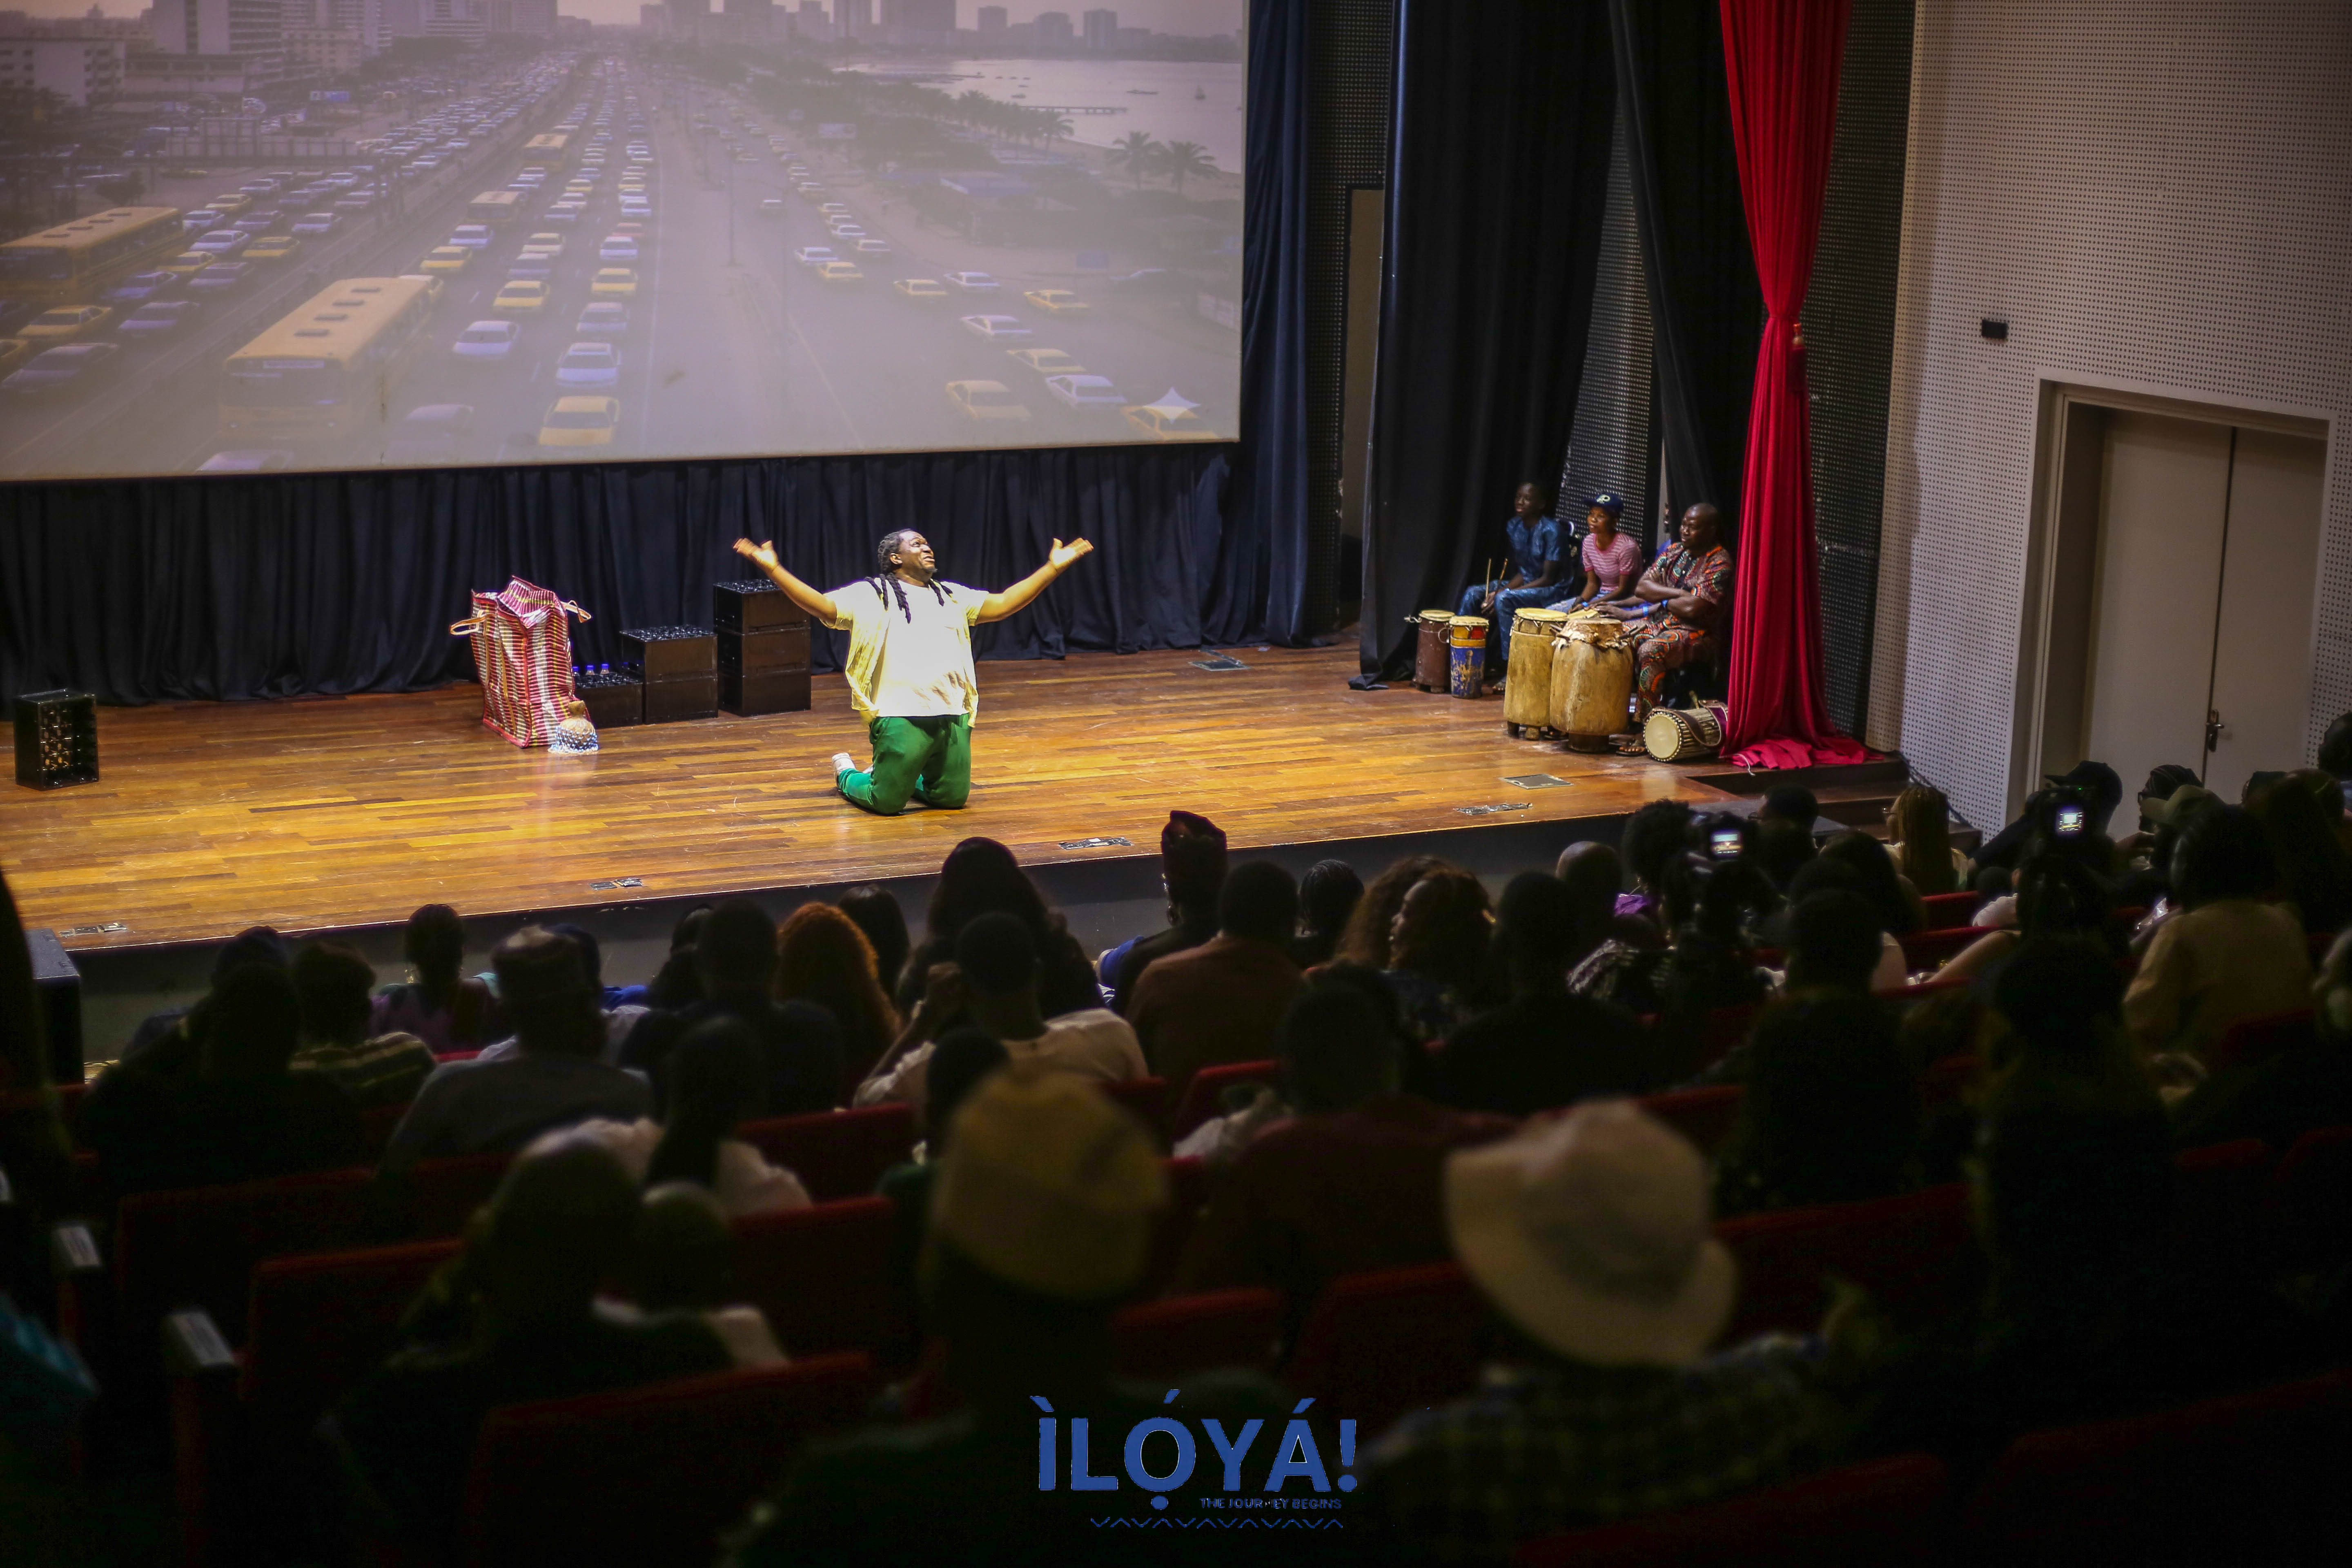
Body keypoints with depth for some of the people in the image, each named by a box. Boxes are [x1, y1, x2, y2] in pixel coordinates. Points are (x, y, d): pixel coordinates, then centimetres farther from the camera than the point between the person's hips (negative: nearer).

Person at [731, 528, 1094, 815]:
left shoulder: (951, 596, 20)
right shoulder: (871, 595, 3)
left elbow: (1003, 604, 17)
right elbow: (822, 606, -8)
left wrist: (1054, 567, 12)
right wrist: (772, 568, -20)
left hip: (952, 715, 5)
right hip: (901, 717, -5)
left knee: (952, 799, 5)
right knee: (886, 804, -5)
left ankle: (899, 776, 34)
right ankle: (846, 774, 29)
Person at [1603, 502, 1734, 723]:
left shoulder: (1719, 563, -13)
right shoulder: (1675, 551, 10)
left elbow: (1692, 608, -23)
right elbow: (1641, 588, 2)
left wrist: (1661, 600, -5)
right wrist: (1679, 593, -12)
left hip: (1698, 633, -8)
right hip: (1661, 622, 8)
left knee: (1650, 651, -34)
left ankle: (1645, 726, -31)